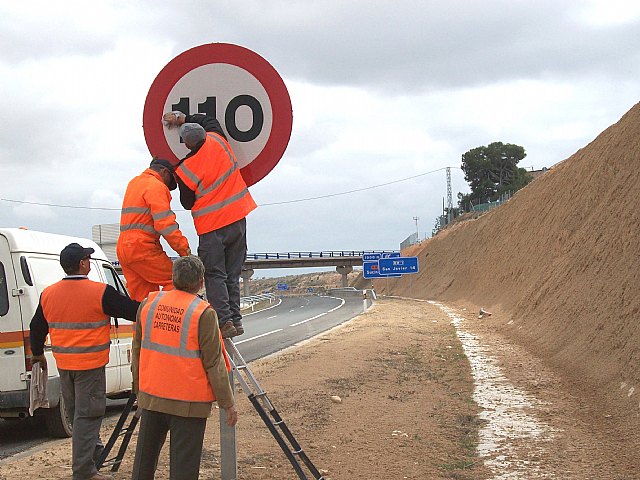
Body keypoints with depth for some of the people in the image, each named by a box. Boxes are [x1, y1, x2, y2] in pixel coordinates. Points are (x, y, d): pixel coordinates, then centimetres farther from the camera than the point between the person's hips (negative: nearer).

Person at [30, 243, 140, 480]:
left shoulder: (48, 294, 3)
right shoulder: (101, 293, -16)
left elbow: (36, 328, 15)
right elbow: (133, 310, -13)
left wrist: (37, 353, 31)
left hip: (63, 364, 6)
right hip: (90, 364, -6)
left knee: (75, 413, 20)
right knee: (87, 416, -2)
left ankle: (93, 451, 37)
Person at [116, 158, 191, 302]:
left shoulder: (134, 183, 24)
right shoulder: (156, 186, -6)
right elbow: (164, 223, -15)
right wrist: (184, 249, -15)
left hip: (123, 247, 9)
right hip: (142, 247, -9)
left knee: (141, 297, 7)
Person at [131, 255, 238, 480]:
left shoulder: (148, 304, 3)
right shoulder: (203, 313, -14)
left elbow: (137, 351, 14)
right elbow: (214, 364, -12)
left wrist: (138, 386, 26)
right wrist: (228, 403, -3)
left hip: (151, 396, 5)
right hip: (188, 402, -5)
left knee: (145, 455, 18)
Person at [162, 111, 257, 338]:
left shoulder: (185, 170, -14)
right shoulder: (217, 140, -3)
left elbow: (187, 203, 1)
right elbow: (210, 120, 22)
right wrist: (183, 118, 21)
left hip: (211, 227, -5)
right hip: (238, 219, 5)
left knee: (215, 276, 1)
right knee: (232, 275, 11)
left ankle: (224, 321, -10)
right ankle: (235, 319, 8)